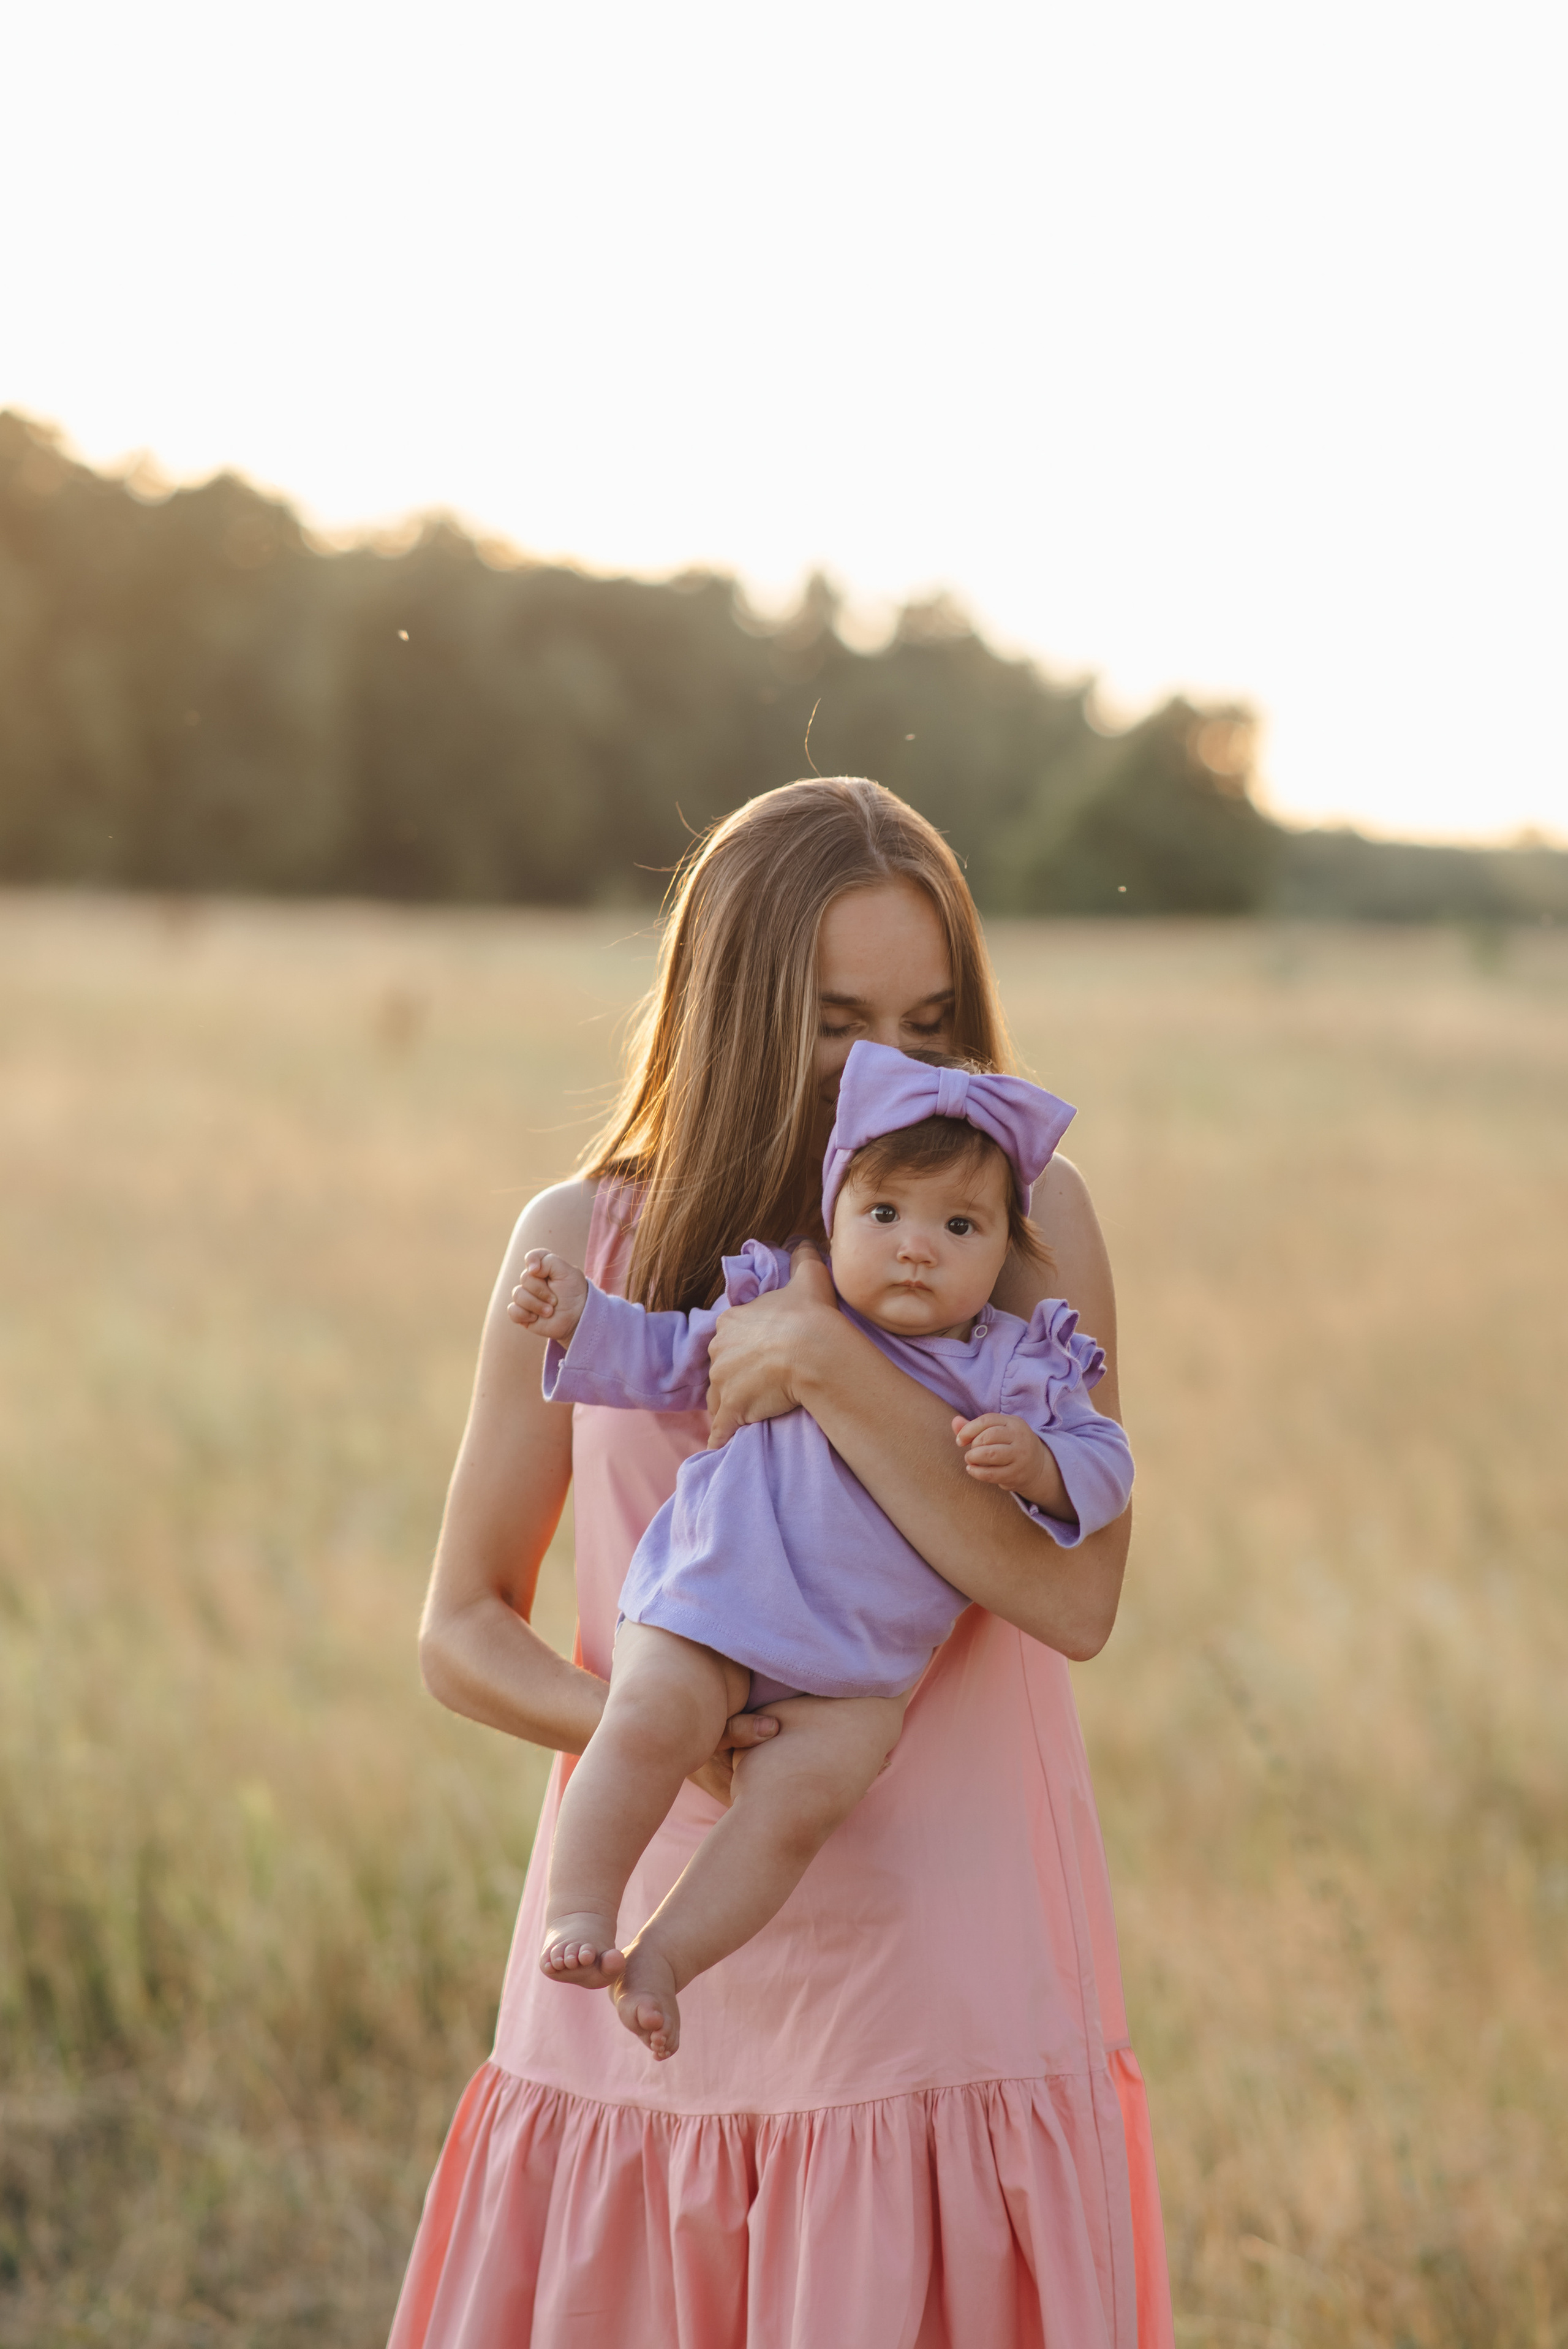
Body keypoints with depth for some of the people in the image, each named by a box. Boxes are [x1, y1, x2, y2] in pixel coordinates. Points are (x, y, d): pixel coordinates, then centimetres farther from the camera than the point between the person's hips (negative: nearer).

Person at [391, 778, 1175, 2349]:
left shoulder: (1025, 1221, -2)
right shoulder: (586, 1245, 2)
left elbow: (1074, 1597, -14)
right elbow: (462, 1630, 6)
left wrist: (826, 1363, -20)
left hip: (945, 1973, -1)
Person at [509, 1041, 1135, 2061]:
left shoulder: (1020, 1371, 4)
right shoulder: (781, 1310, 4)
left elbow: (1104, 1469, 6)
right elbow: (670, 1357, 14)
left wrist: (1036, 1467, -15)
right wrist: (581, 1316, -1)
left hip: (857, 1674, 1)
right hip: (716, 1599, -1)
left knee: (801, 1799, -22)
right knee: (650, 1721, -26)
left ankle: (666, 1957, -14)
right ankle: (579, 1914, -15)